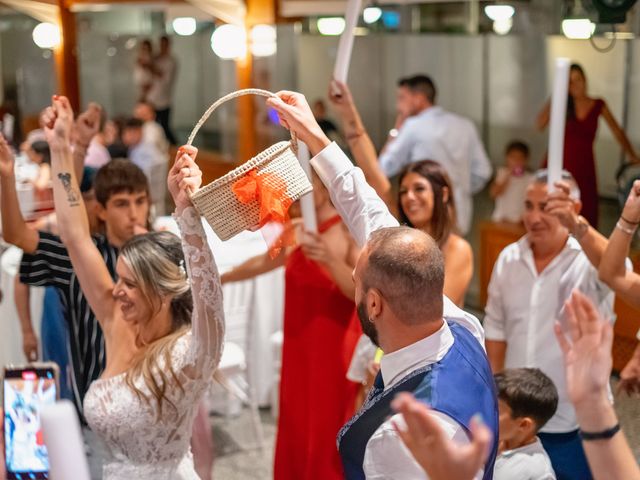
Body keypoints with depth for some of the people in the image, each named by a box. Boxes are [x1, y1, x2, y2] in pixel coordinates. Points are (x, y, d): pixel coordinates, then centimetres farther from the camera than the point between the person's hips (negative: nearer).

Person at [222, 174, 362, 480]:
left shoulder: (350, 231, -11)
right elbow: (263, 263, 26)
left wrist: (330, 260, -35)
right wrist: (220, 279, 37)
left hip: (335, 352, -6)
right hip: (299, 349, 6)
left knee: (329, 439, -5)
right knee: (296, 435, 9)